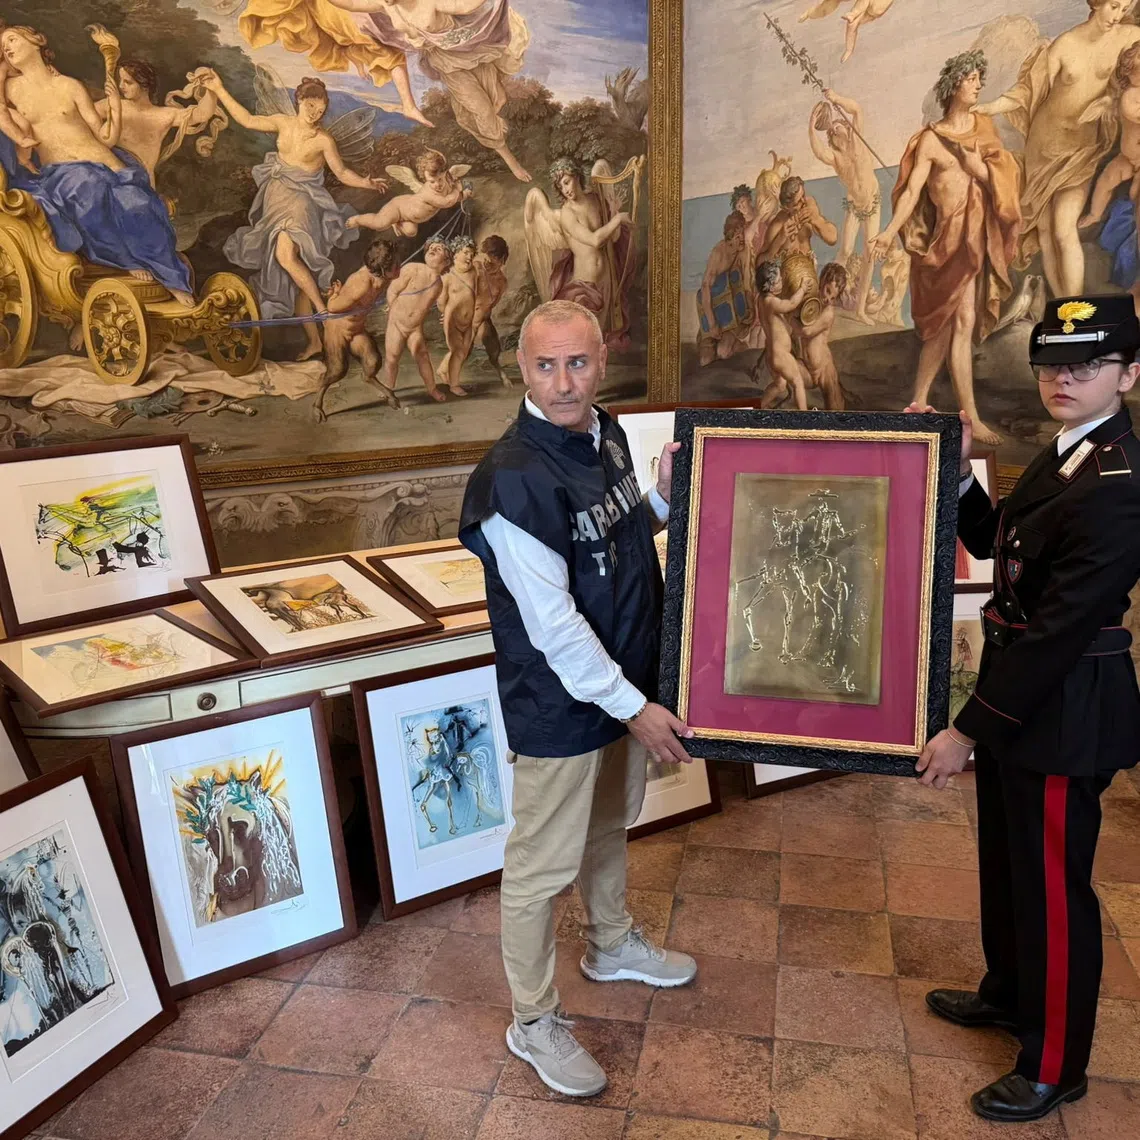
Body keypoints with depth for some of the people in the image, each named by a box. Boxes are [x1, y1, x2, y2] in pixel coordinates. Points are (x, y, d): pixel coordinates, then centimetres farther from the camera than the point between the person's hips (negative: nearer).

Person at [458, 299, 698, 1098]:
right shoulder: (514, 479, -26)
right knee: (544, 865, 8)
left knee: (611, 825, 27)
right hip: (560, 705, -8)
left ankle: (613, 944, 52)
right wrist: (634, 707, -20)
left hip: (624, 685, 8)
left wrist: (665, 500, -3)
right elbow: (552, 623, -25)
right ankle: (535, 1022, 29)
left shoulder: (606, 434, 0)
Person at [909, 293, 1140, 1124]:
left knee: (1052, 885, 8)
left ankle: (1055, 1067, 30)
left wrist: (967, 729, -22)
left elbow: (1061, 628, -26)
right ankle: (1009, 993, 49)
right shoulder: (1068, 455, 6)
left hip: (1064, 710, -9)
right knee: (1006, 859, 25)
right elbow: (996, 544, 15)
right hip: (1024, 694, 9)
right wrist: (957, 468, -1)